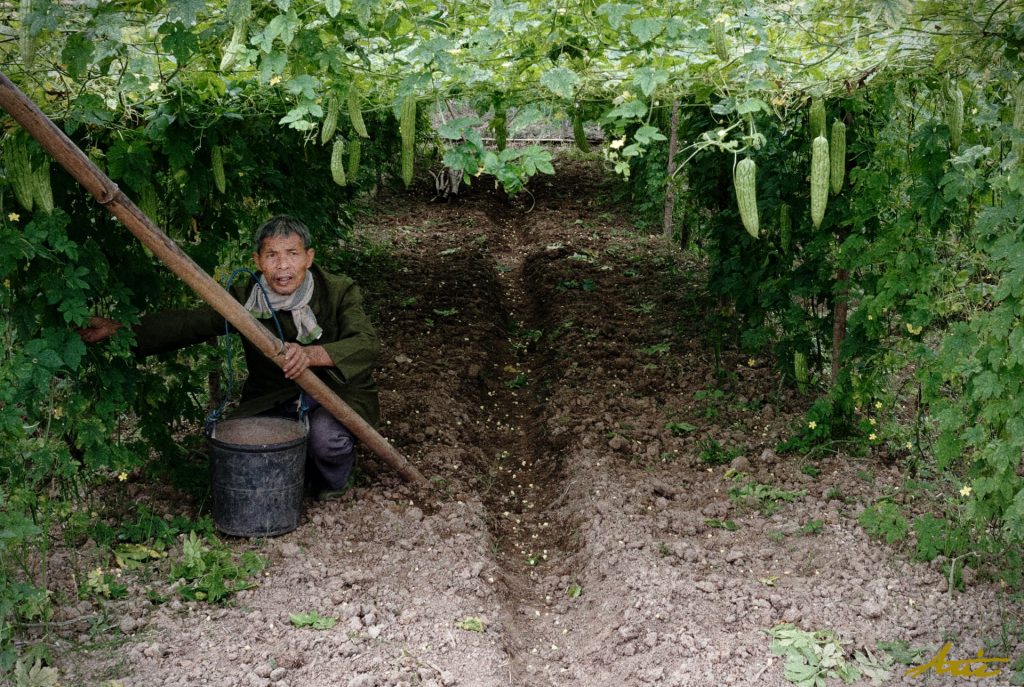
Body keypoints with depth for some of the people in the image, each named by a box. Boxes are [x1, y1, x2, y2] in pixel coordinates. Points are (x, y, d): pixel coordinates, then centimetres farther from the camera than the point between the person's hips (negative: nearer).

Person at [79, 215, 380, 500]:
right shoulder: (245, 299, -8)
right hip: (273, 401, 3)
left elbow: (367, 344, -30)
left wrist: (311, 354, -49)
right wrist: (117, 328, -22)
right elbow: (186, 323, -11)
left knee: (325, 434, -35)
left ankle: (332, 481, 4)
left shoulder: (339, 291, -15)